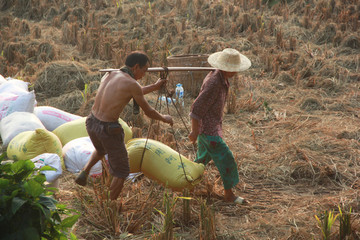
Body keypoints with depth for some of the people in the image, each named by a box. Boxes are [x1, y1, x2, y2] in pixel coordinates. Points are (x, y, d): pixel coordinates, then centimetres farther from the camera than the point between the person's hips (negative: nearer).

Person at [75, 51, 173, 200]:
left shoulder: (108, 75, 9)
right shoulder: (132, 84, -13)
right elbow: (148, 112, -2)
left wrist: (155, 87, 34)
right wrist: (164, 119, 17)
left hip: (92, 122, 8)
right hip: (108, 129, -7)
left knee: (101, 150, 42)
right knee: (121, 172, 10)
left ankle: (84, 173, 30)